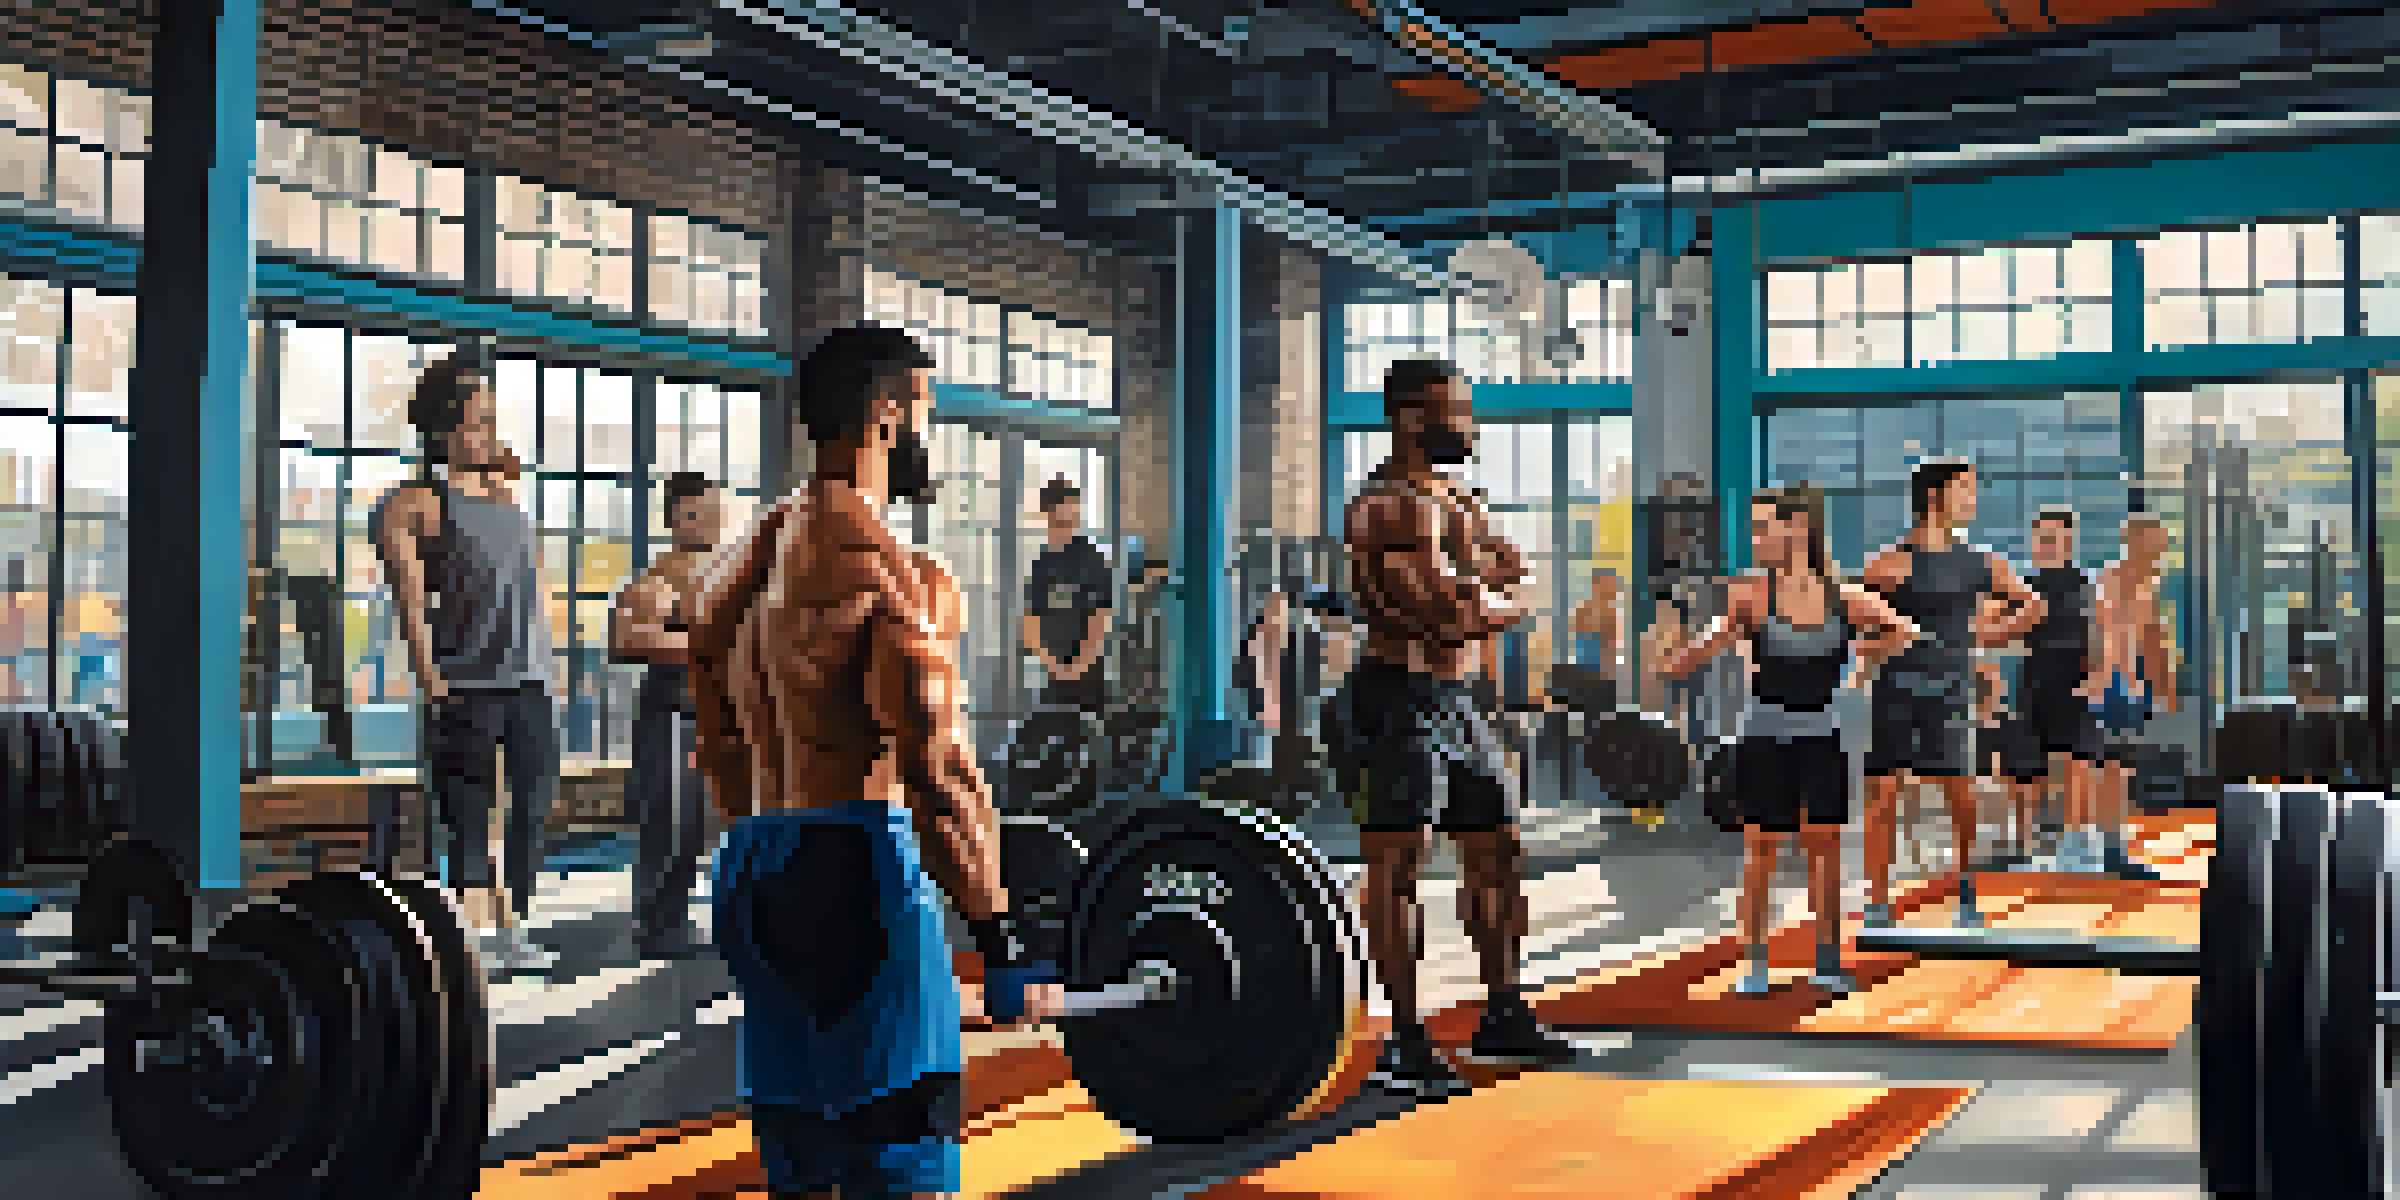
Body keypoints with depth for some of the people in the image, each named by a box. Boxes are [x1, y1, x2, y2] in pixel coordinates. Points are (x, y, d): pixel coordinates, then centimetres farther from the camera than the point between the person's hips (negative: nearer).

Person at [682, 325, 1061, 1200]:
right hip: (858, 875, -9)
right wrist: (1003, 953, -15)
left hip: (754, 875, 9)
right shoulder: (894, 571, -13)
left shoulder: (737, 565, 16)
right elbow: (938, 774, -18)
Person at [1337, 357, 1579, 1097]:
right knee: (1397, 864, -8)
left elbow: (1516, 588, 15)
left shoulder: (1455, 500, 16)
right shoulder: (1390, 504, -15)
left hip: (1456, 697, 10)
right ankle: (1404, 1044, -6)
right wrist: (1498, 602, -2)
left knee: (1498, 853, 15)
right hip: (1399, 696, -10)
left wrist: (1480, 604, -6)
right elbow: (1454, 609, -22)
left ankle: (1504, 1018, 26)